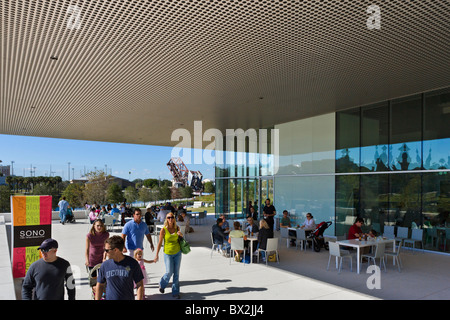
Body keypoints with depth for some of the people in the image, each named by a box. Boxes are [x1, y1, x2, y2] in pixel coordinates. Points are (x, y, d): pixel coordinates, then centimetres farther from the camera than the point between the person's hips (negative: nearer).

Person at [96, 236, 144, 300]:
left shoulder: (132, 263, -8)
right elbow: (100, 285, 8)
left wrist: (139, 299, -11)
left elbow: (140, 285, -4)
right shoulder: (105, 265, -2)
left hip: (128, 298, -2)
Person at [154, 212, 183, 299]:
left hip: (177, 253, 3)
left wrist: (181, 235, -8)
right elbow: (160, 243, -7)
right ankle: (162, 284, 32)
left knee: (176, 273, 6)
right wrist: (157, 255, -6)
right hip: (168, 253, -3)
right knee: (169, 272, 0)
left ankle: (175, 292, 19)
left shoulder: (177, 228, -2)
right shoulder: (163, 230, -13)